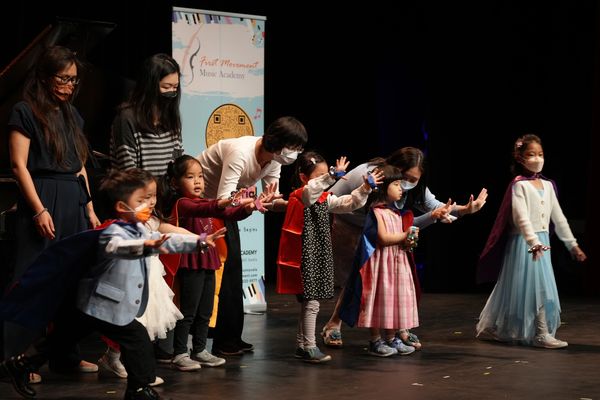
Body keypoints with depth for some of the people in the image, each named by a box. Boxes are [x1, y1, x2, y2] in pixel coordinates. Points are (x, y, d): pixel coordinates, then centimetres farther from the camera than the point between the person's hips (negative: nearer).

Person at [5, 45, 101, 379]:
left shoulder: (73, 116, 17)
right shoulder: (26, 113, -4)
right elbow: (19, 164, -10)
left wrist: (89, 208, 14)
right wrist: (39, 210, -16)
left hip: (74, 203, 7)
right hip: (42, 202, -7)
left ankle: (67, 354, 16)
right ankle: (19, 357, -2)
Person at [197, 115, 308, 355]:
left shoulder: (273, 159, -9)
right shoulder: (240, 153, -34)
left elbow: (270, 201, -8)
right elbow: (225, 200, -38)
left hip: (223, 202, 8)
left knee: (233, 263, 5)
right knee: (220, 265, -11)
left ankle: (231, 337, 11)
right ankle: (222, 339, -5)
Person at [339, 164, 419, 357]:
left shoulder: (397, 213, 14)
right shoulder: (376, 212, -11)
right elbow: (383, 238, -19)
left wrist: (407, 242, -4)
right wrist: (405, 236, -11)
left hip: (398, 261, 8)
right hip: (381, 261, -8)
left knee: (396, 298, 9)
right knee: (380, 298, -4)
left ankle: (391, 338, 18)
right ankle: (375, 341, 4)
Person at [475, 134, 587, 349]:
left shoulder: (547, 185, 11)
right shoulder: (519, 185, -10)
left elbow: (558, 218, 14)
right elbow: (522, 218, -22)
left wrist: (572, 244, 13)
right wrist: (533, 242, -34)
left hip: (541, 242, 7)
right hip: (523, 243, -7)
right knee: (537, 286, -8)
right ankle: (541, 334, -2)